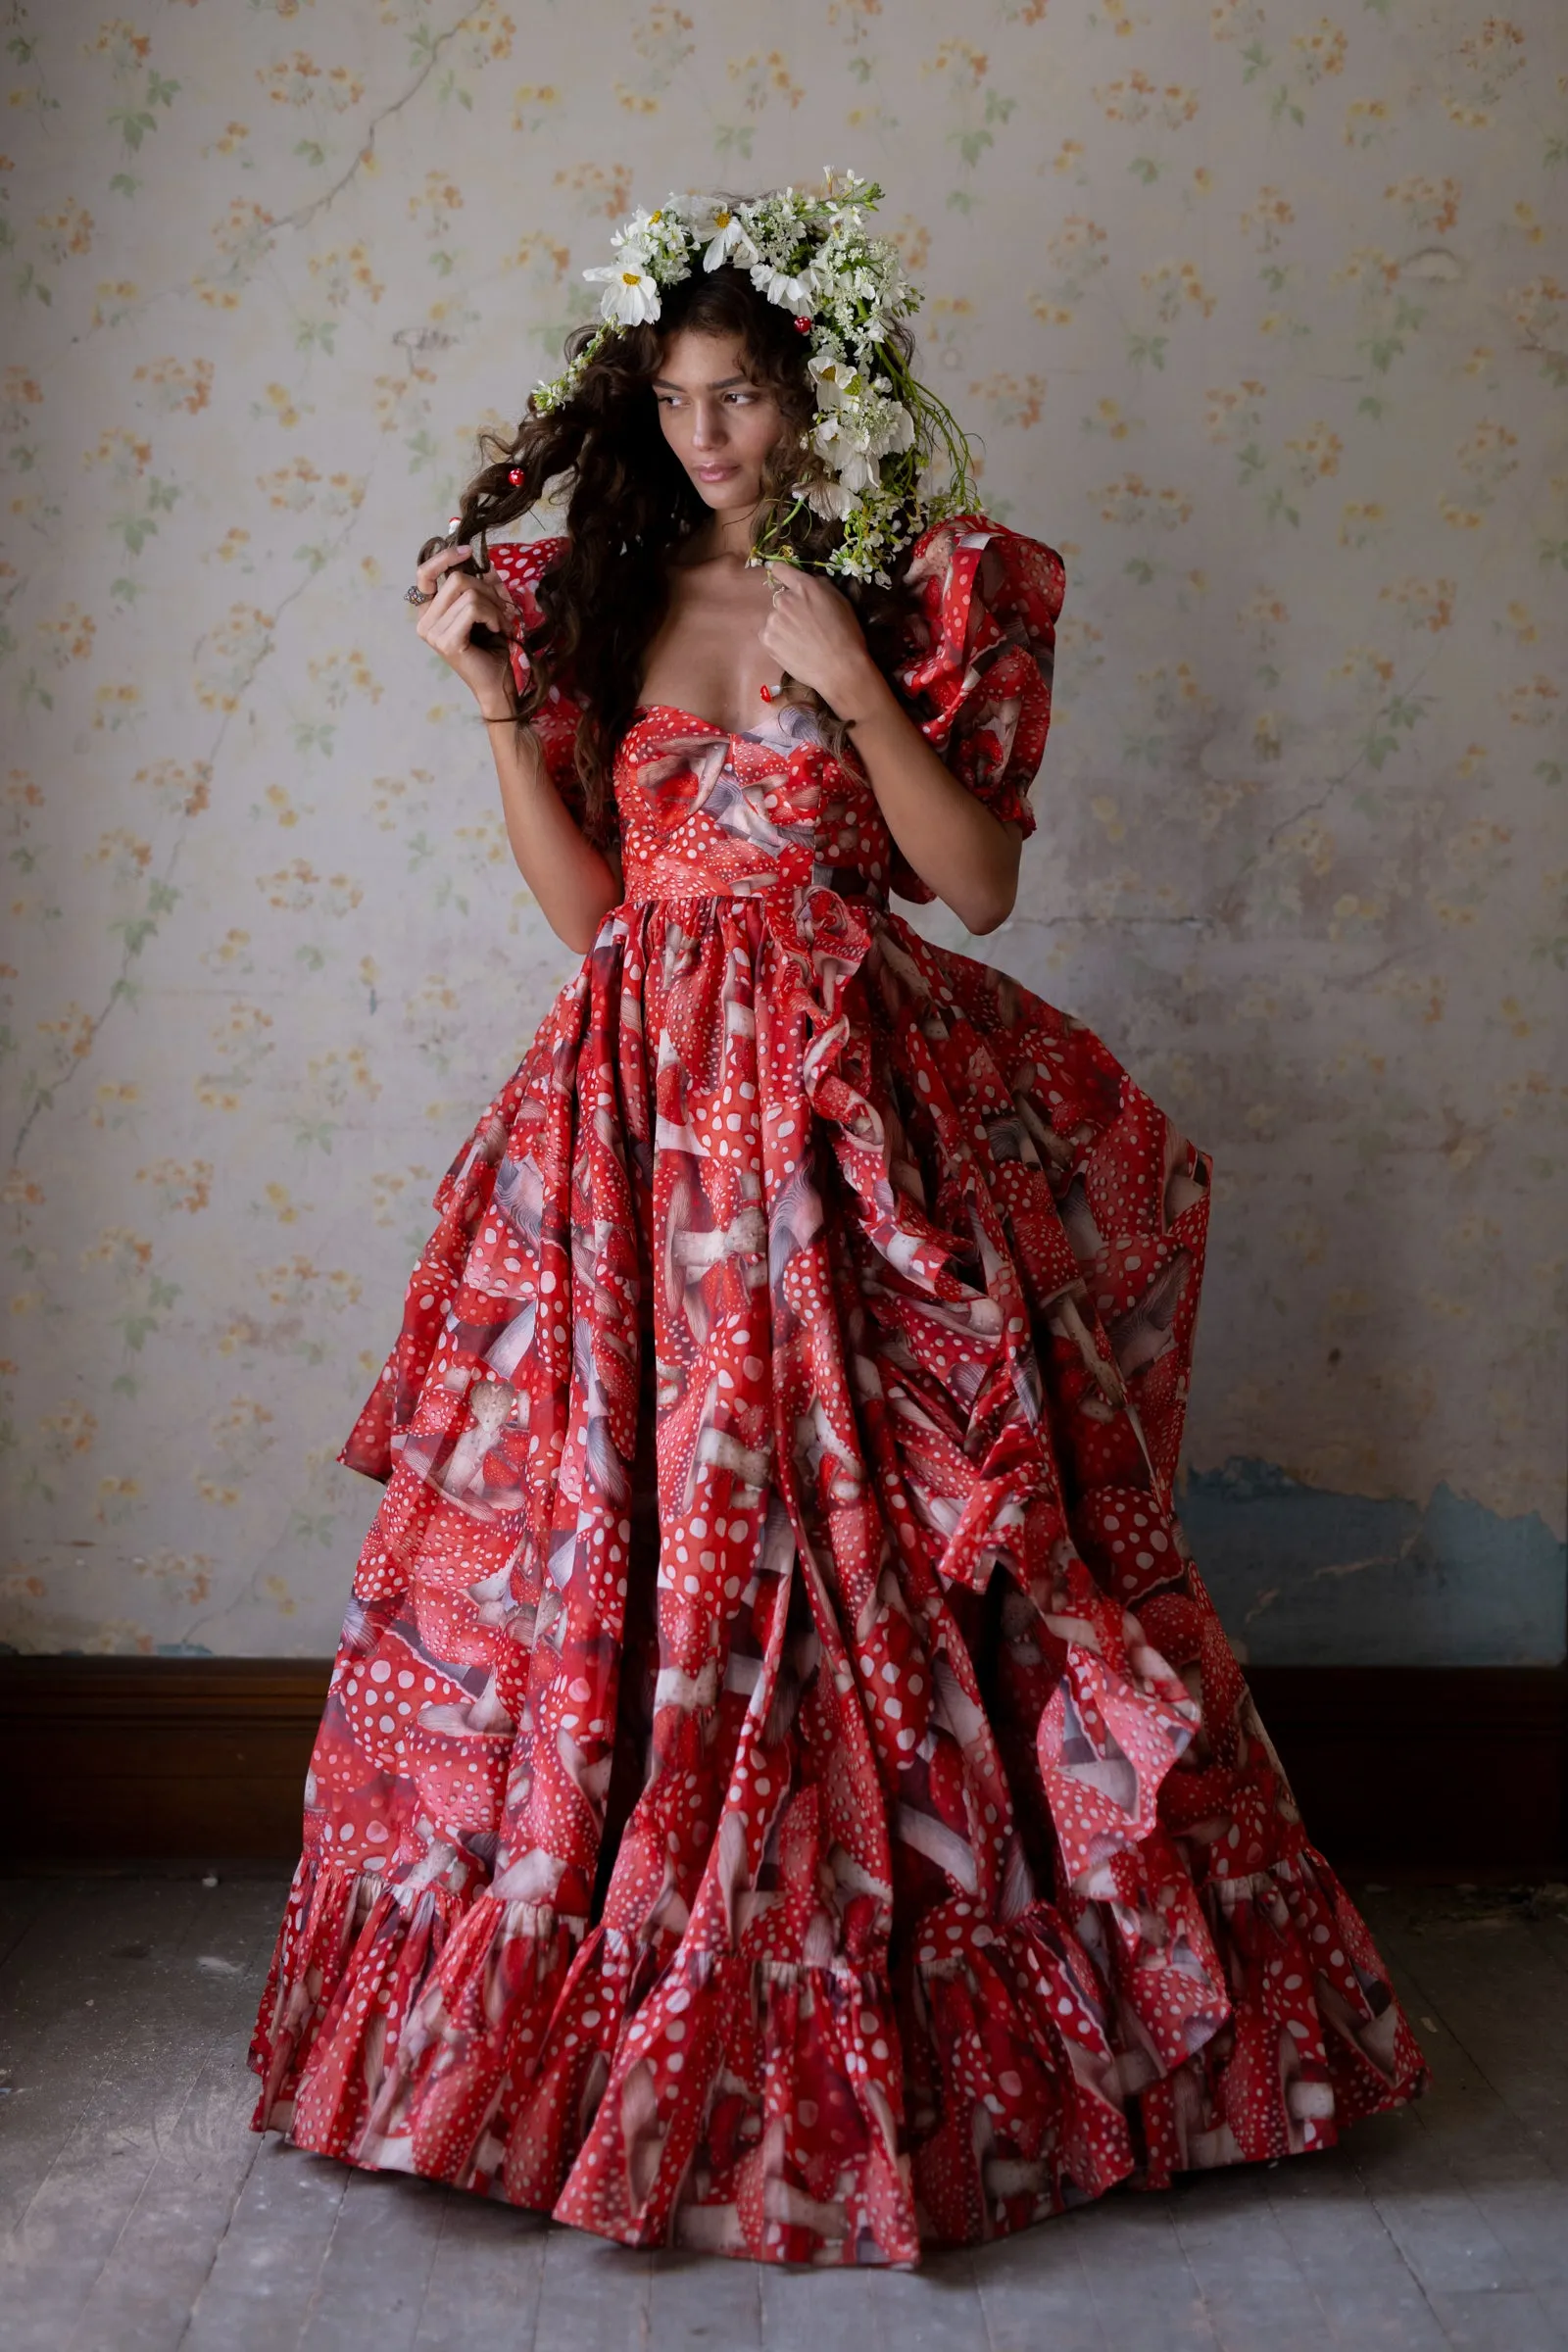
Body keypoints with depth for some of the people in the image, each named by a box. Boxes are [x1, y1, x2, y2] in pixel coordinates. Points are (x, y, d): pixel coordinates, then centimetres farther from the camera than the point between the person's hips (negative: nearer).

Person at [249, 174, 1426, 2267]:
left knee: (868, 1569, -1)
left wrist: (852, 684, -13)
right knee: (616, 1546, 4)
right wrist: (501, 703, -2)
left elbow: (980, 878, -3)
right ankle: (601, 2015, 22)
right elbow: (587, 903, 8)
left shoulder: (925, 598, 3)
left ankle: (907, 2029, 18)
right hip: (645, 1114, 3)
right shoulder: (596, 601, 12)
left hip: (855, 1112, -3)